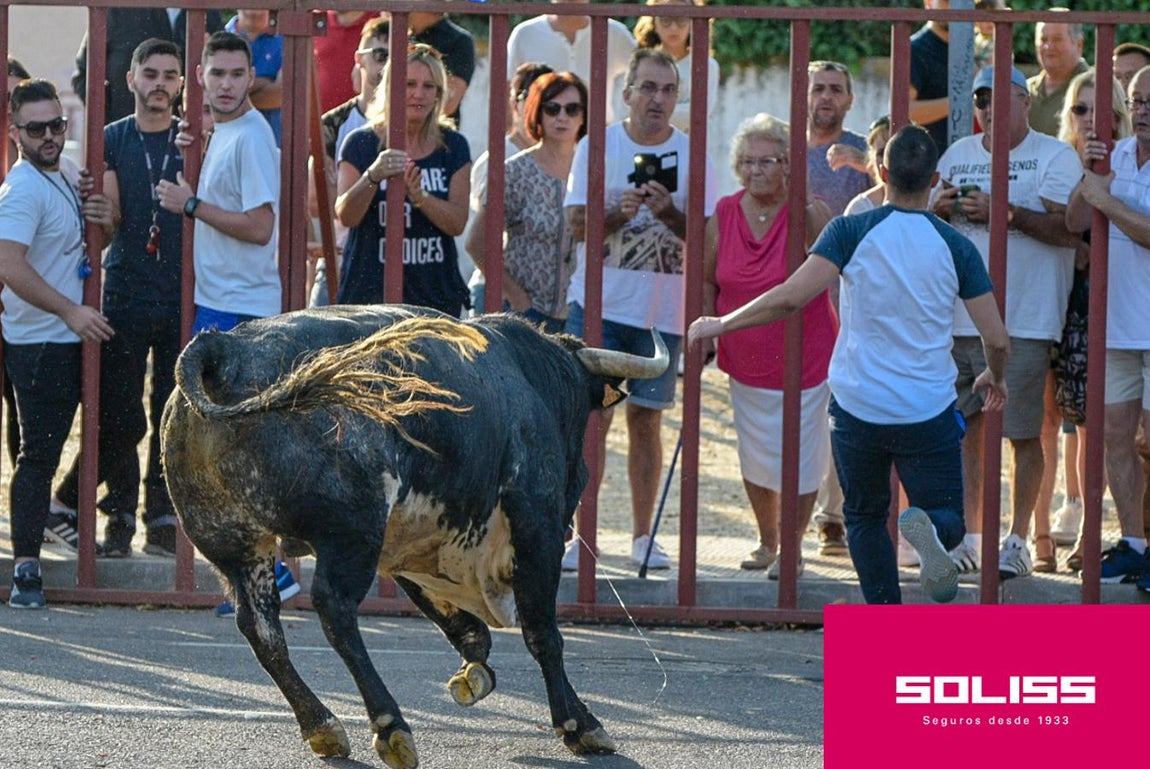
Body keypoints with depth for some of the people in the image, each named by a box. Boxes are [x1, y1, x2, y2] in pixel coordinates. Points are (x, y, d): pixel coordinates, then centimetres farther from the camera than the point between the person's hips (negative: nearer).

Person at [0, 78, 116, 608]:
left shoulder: (66, 177, 11)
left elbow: (78, 243, 26)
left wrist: (103, 220, 2)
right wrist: (70, 311, -27)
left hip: (69, 336, 9)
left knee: (49, 448, 20)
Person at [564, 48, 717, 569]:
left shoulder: (692, 155, 4)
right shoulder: (597, 147, 2)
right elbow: (578, 224, -3)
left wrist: (668, 213, -18)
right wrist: (619, 213, -22)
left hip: (662, 310, 1)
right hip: (599, 305, -1)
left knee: (646, 420, 6)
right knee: (594, 417, -5)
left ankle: (643, 535, 13)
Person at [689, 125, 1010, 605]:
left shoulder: (852, 232, -8)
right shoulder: (956, 248, -2)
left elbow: (790, 297, -18)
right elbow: (997, 340, 0)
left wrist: (718, 326, -4)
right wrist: (995, 379, 23)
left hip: (857, 406, 0)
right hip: (929, 411, 0)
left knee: (865, 519, 20)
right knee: (948, 520, 12)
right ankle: (927, 528, -25)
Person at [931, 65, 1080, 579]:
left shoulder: (1054, 156, -1)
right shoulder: (957, 155, 16)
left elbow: (1070, 228, -12)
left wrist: (1004, 212, -19)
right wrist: (938, 208, -1)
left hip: (1023, 320, -5)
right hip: (957, 316, 5)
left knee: (1022, 432, -4)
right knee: (964, 426, 6)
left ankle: (1018, 541, 4)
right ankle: (970, 538, 14)